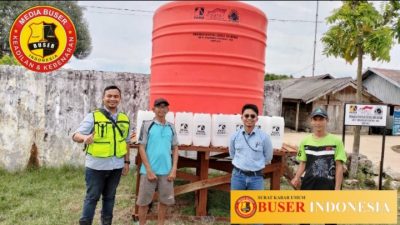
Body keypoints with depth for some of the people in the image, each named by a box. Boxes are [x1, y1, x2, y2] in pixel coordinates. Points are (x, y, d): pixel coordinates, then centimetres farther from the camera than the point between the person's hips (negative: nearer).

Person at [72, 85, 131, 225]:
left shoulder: (124, 119, 5)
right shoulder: (93, 117, -9)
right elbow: (76, 136, -15)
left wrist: (126, 162, 11)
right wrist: (85, 138, -38)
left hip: (116, 166, 4)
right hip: (96, 166, -4)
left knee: (109, 197, 17)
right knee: (92, 197, 6)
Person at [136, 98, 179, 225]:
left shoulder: (171, 127, 7)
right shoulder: (147, 125, -3)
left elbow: (175, 149, 10)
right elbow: (141, 148, -5)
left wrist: (174, 169, 1)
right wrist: (149, 170, -10)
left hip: (166, 171, 3)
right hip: (149, 170, -3)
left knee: (164, 200, 11)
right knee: (144, 201, 6)